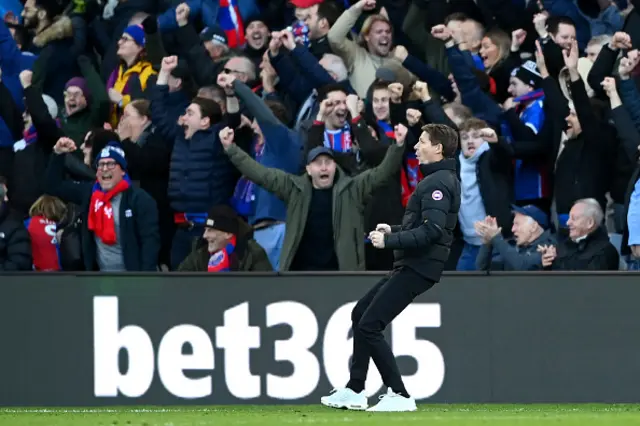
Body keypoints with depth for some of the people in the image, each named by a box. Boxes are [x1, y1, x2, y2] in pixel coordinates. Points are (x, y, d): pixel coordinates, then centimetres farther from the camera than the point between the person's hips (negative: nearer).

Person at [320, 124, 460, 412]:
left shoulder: (439, 182, -16)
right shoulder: (437, 179, 17)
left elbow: (431, 231, -25)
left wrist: (389, 241, -20)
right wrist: (393, 230, 12)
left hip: (418, 268, -11)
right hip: (410, 265, 11)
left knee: (369, 326, -11)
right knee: (360, 314, 16)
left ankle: (399, 396, -8)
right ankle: (355, 391, 19)